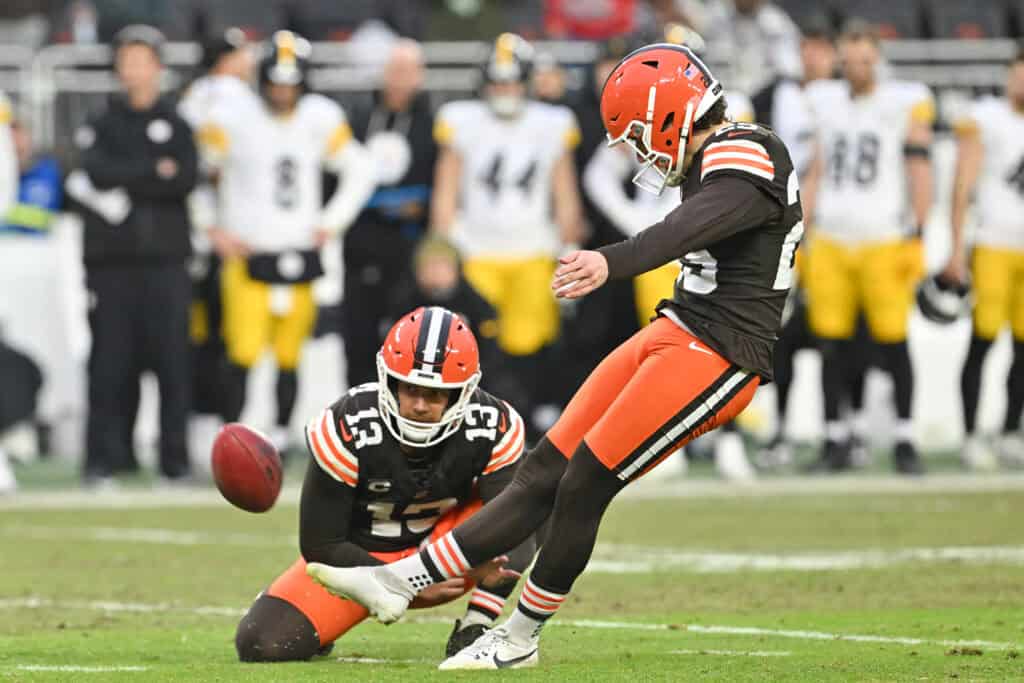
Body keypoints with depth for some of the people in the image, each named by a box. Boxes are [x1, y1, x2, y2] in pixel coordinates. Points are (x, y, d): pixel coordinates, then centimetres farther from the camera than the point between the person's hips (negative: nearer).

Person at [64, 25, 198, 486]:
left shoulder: (177, 126, 12)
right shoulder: (100, 127, 13)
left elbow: (187, 179, -5)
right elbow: (94, 174, -6)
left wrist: (123, 183, -7)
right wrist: (155, 174, -6)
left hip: (165, 261, 0)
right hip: (111, 258, 0)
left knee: (172, 360, -5)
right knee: (110, 361, -4)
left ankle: (175, 459, -1)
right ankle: (105, 458, 0)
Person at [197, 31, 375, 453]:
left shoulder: (320, 121, 6)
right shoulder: (232, 121, -4)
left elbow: (359, 172, 18)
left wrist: (332, 223, 10)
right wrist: (214, 231, -2)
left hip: (300, 257, 3)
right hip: (248, 257, -3)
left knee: (289, 356, 5)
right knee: (244, 354, -14)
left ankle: (281, 435, 20)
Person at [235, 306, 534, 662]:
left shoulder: (493, 428, -21)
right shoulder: (348, 429, -26)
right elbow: (320, 545, -19)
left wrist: (482, 564, -48)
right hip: (357, 561, -1)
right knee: (263, 645, -23)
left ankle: (474, 630, -15)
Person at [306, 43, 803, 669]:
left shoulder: (745, 157, -17)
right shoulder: (714, 162, 14)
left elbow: (691, 227, -36)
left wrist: (611, 262, -51)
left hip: (714, 357, -9)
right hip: (677, 333, 9)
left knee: (584, 486, -7)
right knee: (545, 473, 6)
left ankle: (521, 638, 8)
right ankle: (400, 580, 5)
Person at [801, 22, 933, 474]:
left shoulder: (905, 104, 0)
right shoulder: (823, 103, 11)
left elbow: (919, 173, -1)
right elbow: (815, 174, 15)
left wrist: (916, 234, -8)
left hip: (885, 239, -3)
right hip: (831, 240, 3)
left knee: (893, 343, -4)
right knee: (832, 345, 2)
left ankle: (905, 441, 3)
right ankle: (835, 441, 10)